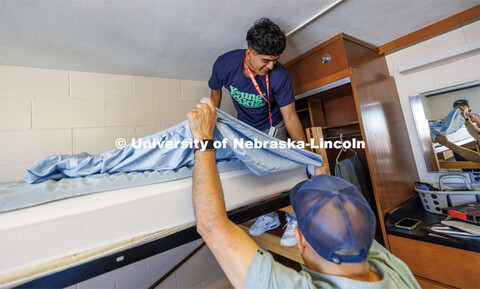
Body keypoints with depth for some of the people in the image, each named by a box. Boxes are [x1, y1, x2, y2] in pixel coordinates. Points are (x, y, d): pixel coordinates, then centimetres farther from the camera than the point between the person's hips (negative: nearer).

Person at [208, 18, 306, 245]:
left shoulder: (279, 76, -29)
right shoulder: (225, 64, -22)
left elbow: (290, 117, -24)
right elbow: (216, 90, -2)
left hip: (272, 127, -3)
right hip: (245, 127, 3)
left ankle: (295, 220, 18)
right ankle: (269, 217, 29)